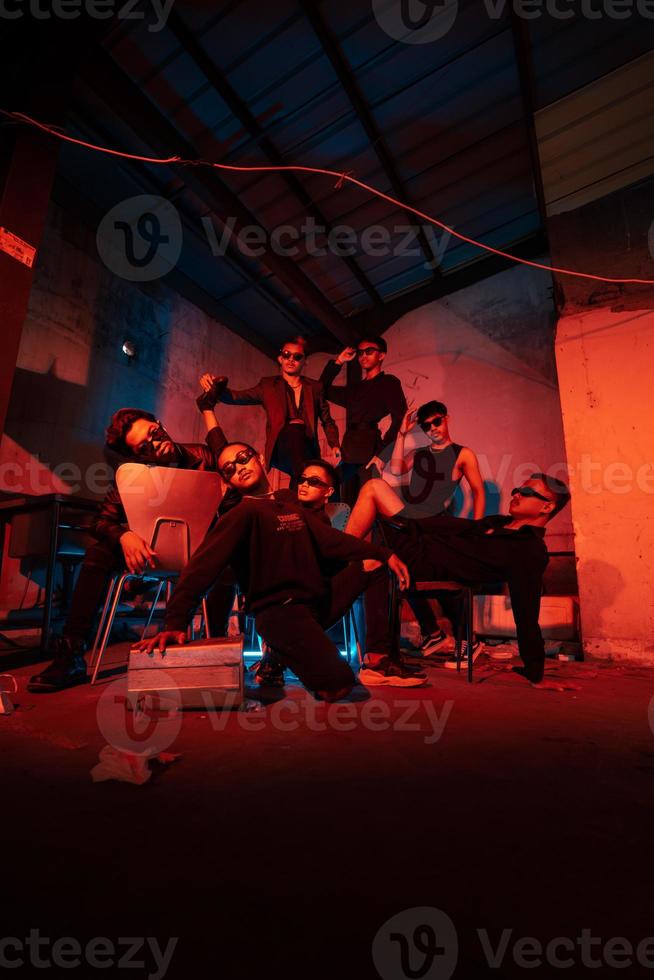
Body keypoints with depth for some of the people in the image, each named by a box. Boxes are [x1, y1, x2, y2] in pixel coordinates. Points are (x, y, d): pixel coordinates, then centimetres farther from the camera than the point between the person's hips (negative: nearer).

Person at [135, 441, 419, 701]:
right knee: (337, 684, -24)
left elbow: (332, 541, 16)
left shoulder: (293, 509, 17)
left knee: (373, 564, 4)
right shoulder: (241, 514, -6)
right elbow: (203, 566, -18)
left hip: (318, 599, 8)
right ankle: (282, 655, 6)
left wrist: (384, 554, 9)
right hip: (279, 609, -7)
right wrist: (175, 622, -30)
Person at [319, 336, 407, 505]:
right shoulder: (355, 388, 24)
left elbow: (399, 419, -6)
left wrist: (383, 453, -15)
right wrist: (338, 362, 21)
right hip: (349, 456, 6)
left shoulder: (389, 382, 6)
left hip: (370, 453, -6)